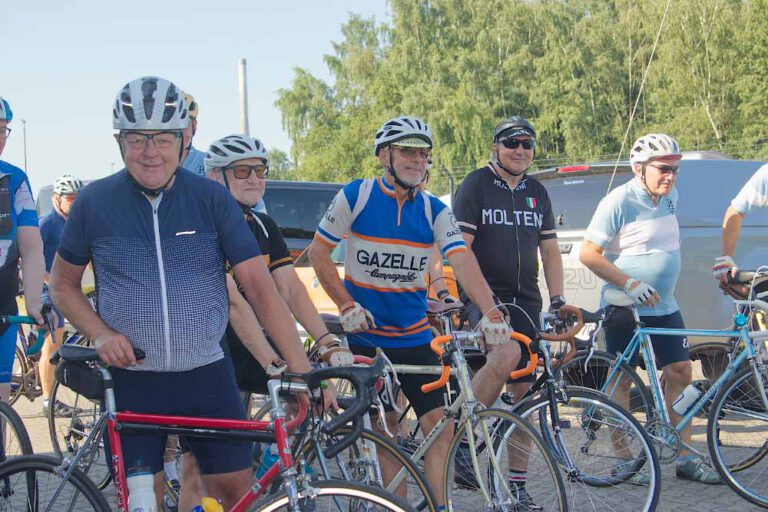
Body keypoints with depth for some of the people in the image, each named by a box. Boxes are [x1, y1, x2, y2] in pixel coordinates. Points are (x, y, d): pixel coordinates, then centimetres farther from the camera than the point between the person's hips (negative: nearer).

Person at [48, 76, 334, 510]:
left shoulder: (211, 198, -5)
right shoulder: (95, 202, -3)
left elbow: (259, 285, -9)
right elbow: (63, 284, 8)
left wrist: (302, 368, -17)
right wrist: (101, 334, -11)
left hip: (206, 372, 0)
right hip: (131, 378, 0)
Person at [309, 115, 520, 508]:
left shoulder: (434, 211, 0)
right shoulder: (355, 196, -6)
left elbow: (463, 262, -14)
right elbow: (318, 252, 0)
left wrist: (491, 313, -29)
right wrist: (346, 305, -9)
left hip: (415, 337, 2)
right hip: (367, 334, -2)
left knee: (440, 429, -5)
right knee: (386, 432, 4)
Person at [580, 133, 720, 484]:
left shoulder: (670, 197, 6)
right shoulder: (619, 202, -16)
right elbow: (588, 254, -16)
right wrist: (630, 283, -23)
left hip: (664, 307, 7)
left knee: (680, 374, 5)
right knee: (622, 381, 1)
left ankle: (685, 458, 12)